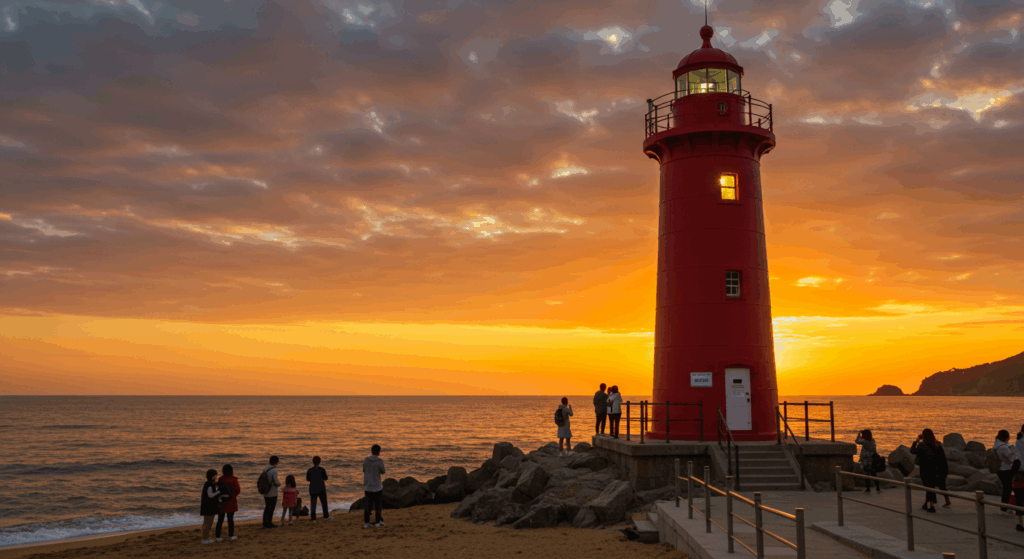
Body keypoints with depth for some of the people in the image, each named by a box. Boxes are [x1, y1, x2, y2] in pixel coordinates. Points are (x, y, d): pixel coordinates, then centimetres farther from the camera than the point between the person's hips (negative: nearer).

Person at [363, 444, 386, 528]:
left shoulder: (366, 460, -3)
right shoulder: (380, 461, -15)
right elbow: (382, 471, 0)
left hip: (367, 486, 4)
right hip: (377, 486, -4)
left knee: (367, 504, 9)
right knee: (378, 504, 8)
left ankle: (366, 522, 9)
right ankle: (378, 522, 10)